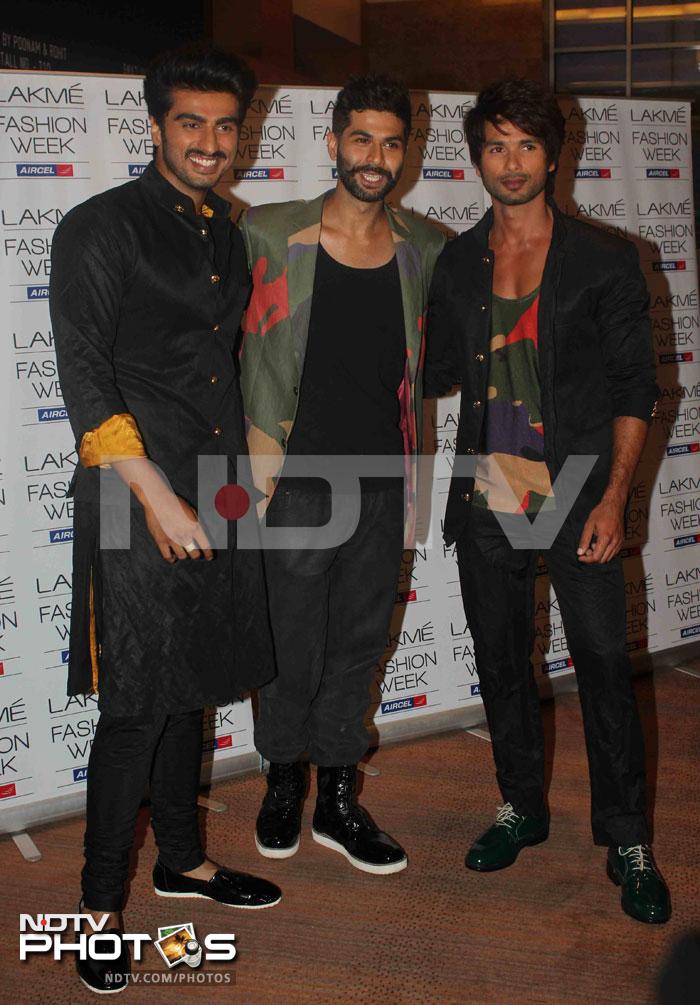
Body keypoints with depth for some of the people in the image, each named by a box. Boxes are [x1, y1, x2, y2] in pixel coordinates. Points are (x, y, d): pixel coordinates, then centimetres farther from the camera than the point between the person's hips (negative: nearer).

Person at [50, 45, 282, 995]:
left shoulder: (226, 234, 15)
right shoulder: (100, 227, -6)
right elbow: (83, 373, -13)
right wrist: (157, 497, -18)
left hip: (216, 493, 7)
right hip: (137, 498, -7)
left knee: (194, 684, 16)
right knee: (137, 703, -3)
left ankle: (182, 858, 33)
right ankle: (103, 903, 12)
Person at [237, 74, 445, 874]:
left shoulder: (425, 251, 4)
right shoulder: (269, 236, -6)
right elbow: (237, 349, -1)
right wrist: (250, 470, -5)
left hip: (383, 484, 4)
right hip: (298, 483, -3)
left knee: (359, 645, 13)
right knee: (293, 650, 7)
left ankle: (337, 801, 29)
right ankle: (282, 786, 32)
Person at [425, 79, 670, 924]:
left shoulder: (603, 259, -2)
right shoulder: (456, 263, 7)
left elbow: (634, 386, -3)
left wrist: (613, 497, -11)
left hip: (576, 492, -3)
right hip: (487, 493, 4)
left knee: (604, 664, -1)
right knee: (500, 659, 12)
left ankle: (627, 842, 15)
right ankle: (521, 808, 32)